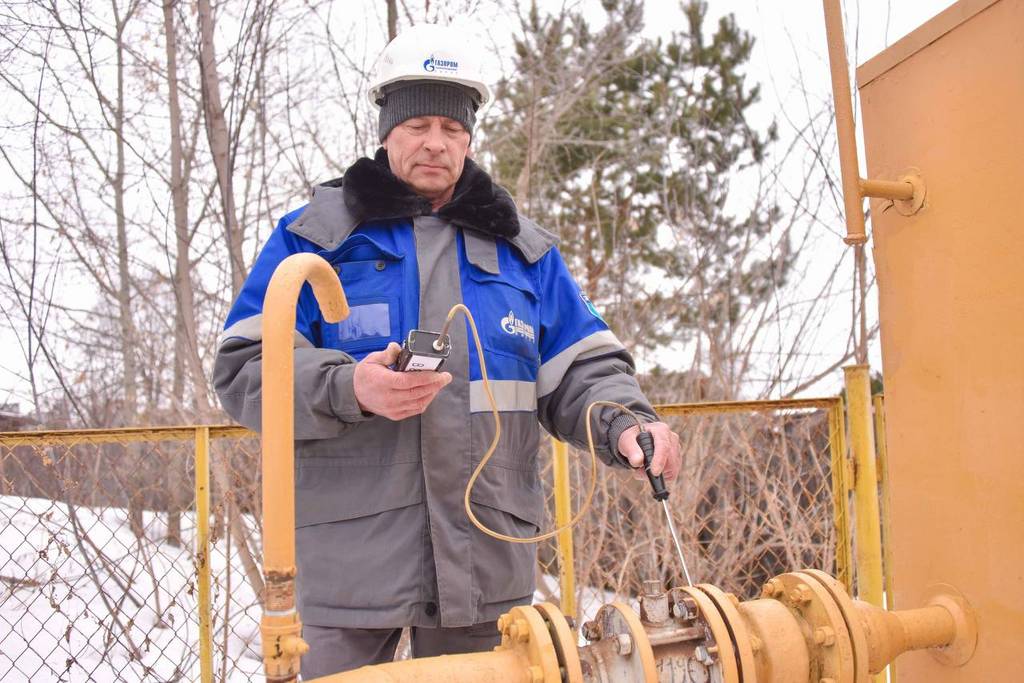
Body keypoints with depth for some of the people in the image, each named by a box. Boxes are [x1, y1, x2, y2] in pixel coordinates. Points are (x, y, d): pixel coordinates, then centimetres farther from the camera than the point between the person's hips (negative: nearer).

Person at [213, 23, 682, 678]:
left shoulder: (522, 248, 14)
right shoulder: (315, 234, 5)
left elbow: (579, 370, 10)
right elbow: (246, 368, -2)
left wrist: (626, 422, -11)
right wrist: (349, 389, -20)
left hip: (486, 556, 3)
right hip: (350, 555, -2)